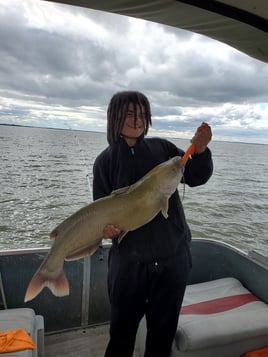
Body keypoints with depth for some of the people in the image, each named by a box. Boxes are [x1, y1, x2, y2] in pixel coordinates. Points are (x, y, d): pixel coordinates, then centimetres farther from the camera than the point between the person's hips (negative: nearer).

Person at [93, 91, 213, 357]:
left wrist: (200, 150, -20)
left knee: (164, 329, 21)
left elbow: (196, 178, -1)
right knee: (122, 329, 18)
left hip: (173, 256, 2)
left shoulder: (162, 147, 1)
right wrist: (105, 225, -23)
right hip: (129, 259, -1)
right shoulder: (105, 160, -3)